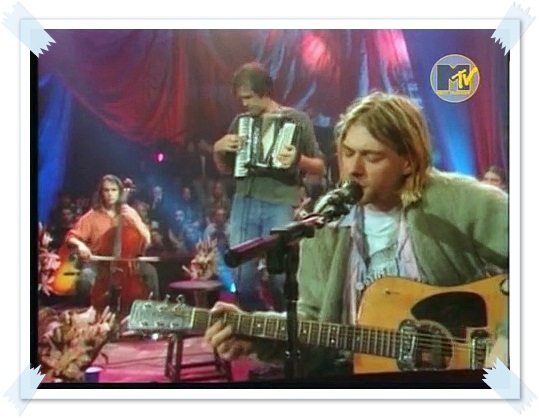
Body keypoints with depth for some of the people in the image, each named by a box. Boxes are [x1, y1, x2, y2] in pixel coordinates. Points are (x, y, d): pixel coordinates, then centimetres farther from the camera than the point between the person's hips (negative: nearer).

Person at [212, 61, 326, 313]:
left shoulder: (297, 120, 4)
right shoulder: (240, 121, 17)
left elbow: (320, 168, 3)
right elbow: (226, 169, 24)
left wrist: (298, 160, -17)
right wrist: (218, 149, 4)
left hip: (280, 205, -4)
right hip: (243, 203, 4)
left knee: (281, 276, -9)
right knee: (243, 277, 1)